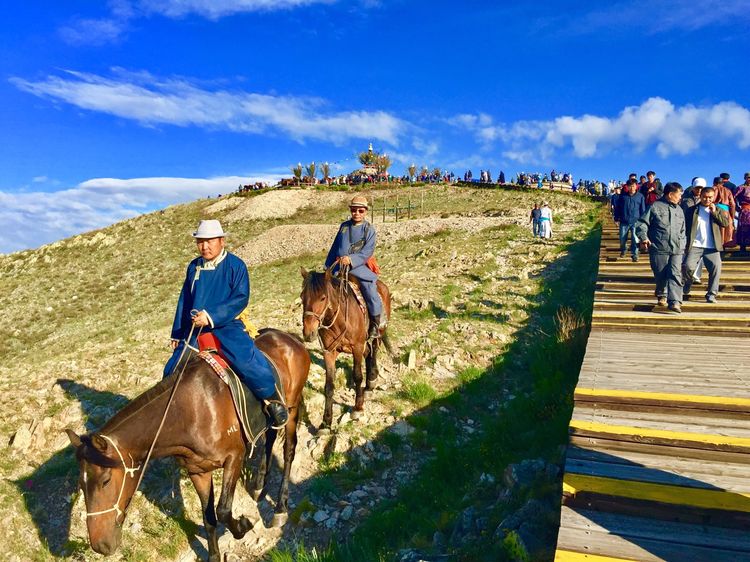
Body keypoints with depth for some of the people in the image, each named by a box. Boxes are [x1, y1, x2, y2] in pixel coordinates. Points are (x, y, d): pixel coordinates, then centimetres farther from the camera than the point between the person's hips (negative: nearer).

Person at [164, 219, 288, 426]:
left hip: (226, 326, -6)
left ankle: (272, 399, -12)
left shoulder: (235, 265, -6)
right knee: (172, 371, 6)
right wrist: (177, 334, 18)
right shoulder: (194, 267, 11)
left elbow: (240, 298, -15)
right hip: (194, 328, 6)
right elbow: (184, 301, 17)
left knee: (247, 358, -29)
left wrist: (211, 316, -25)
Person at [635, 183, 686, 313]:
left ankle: (674, 302, -14)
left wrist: (682, 245, 19)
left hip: (677, 250, 4)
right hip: (659, 249, -4)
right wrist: (643, 238, -17)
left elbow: (683, 230, 27)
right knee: (660, 275, 5)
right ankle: (661, 295, 31)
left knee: (675, 274, -10)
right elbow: (642, 224, -3)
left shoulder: (679, 210, 18)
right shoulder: (655, 207, 0)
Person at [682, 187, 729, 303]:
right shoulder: (692, 210, 11)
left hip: (712, 247, 2)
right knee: (688, 266, -17)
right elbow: (685, 226, 7)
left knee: (716, 267, -13)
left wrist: (715, 212, -4)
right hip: (695, 245, -2)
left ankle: (711, 294, -4)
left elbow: (726, 222, 5)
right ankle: (685, 289, 9)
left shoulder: (717, 210, 18)